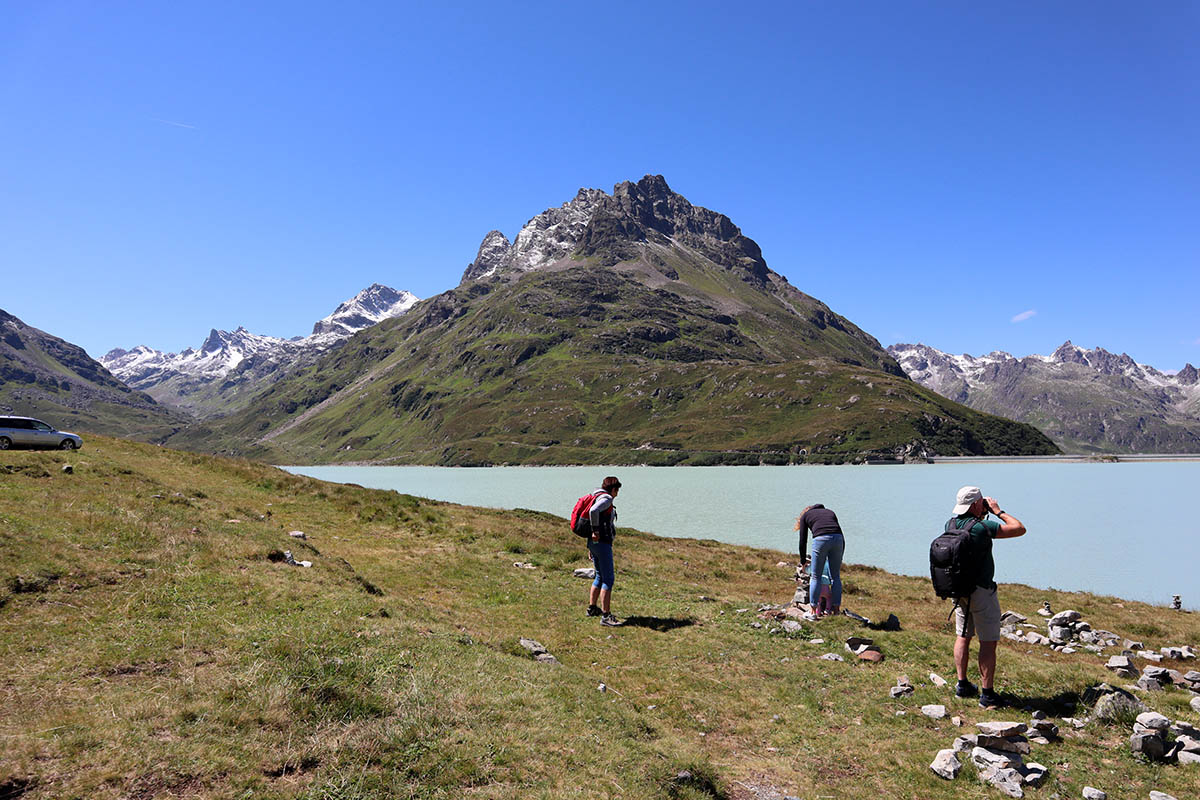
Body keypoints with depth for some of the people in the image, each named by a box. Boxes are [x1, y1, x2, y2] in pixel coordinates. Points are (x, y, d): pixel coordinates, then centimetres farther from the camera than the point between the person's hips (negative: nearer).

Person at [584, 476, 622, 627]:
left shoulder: (596, 497, 20)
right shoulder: (606, 498, -9)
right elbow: (593, 511, -30)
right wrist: (596, 531, -19)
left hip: (593, 543, 10)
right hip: (602, 542, -10)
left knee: (600, 576, 21)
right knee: (608, 578, -8)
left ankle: (592, 608, 29)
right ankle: (606, 616, -10)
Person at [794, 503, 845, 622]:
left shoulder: (805, 515, 24)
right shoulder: (830, 512, 33)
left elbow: (803, 541, 22)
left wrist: (803, 561, 33)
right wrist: (839, 559, 32)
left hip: (821, 539, -3)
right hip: (838, 539, 3)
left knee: (815, 577, 7)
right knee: (836, 576, 15)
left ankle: (813, 612, 9)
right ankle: (836, 609, 20)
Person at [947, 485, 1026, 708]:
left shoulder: (950, 525, -1)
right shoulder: (982, 528, -22)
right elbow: (1020, 529, -14)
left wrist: (982, 516, 14)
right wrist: (998, 511, -4)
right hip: (981, 591, -7)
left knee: (963, 636, 17)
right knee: (988, 642, 2)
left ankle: (962, 685, 24)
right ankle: (987, 694, 6)